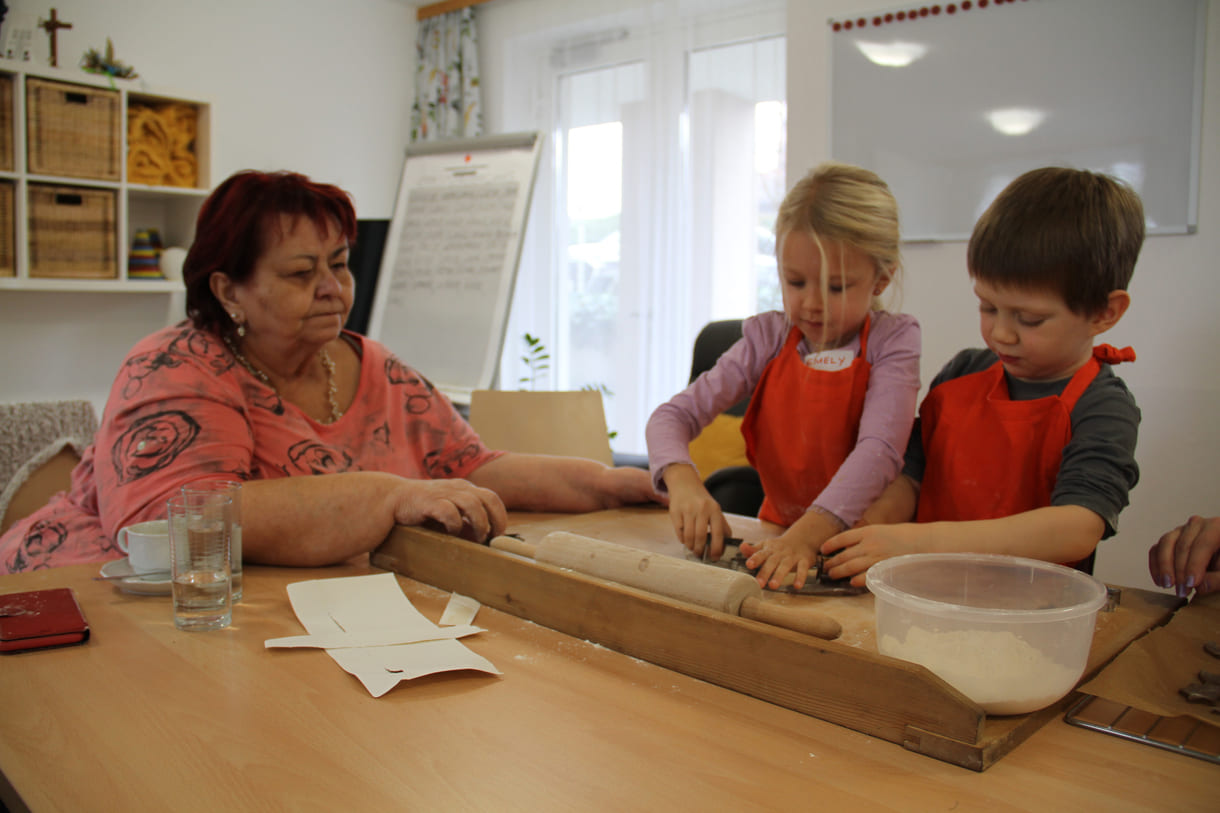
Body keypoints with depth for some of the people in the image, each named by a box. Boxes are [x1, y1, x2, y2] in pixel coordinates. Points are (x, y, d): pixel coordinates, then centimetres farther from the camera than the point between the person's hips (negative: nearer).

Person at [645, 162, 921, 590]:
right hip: (778, 533, 5)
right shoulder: (768, 338, -1)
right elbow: (671, 416, -5)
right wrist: (682, 480, -26)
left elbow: (878, 449, -22)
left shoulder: (892, 340, -7)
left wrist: (811, 533, -37)